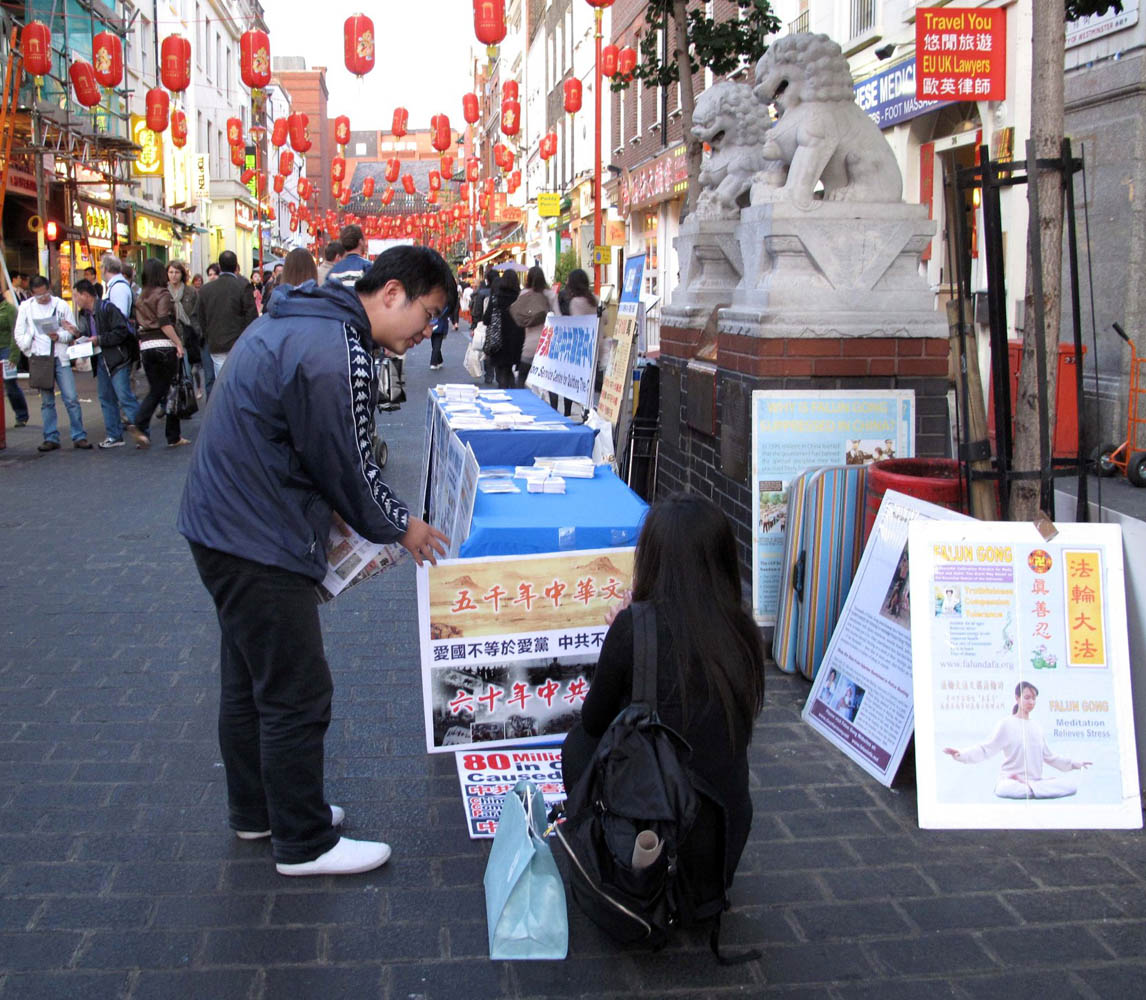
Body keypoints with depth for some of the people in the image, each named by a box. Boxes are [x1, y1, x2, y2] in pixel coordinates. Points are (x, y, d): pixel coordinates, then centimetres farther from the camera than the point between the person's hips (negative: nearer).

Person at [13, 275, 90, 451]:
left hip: (60, 358, -1)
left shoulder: (61, 305, 2)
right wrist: (29, 351, -6)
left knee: (71, 399, -6)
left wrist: (59, 336, -15)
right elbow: (19, 334, 7)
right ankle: (51, 438, 12)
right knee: (47, 402, 7)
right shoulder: (25, 307, 5)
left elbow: (72, 332, 3)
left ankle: (79, 436, 0)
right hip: (39, 359, 1)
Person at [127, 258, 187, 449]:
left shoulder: (141, 297, 13)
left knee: (155, 390, 12)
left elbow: (138, 324, 13)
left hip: (146, 347, 6)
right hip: (164, 346, -6)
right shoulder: (163, 294, -6)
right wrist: (178, 342, -15)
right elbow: (164, 322, -16)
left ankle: (140, 426, -10)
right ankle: (174, 437, 7)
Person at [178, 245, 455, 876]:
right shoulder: (334, 352, -23)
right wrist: (398, 527, 1)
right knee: (296, 695, 1)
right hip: (259, 542, -11)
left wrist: (383, 515, 15)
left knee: (249, 681, 22)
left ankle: (256, 811, 38)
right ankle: (304, 843, 15)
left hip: (221, 526, 11)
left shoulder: (298, 322, 12)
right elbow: (345, 465, -16)